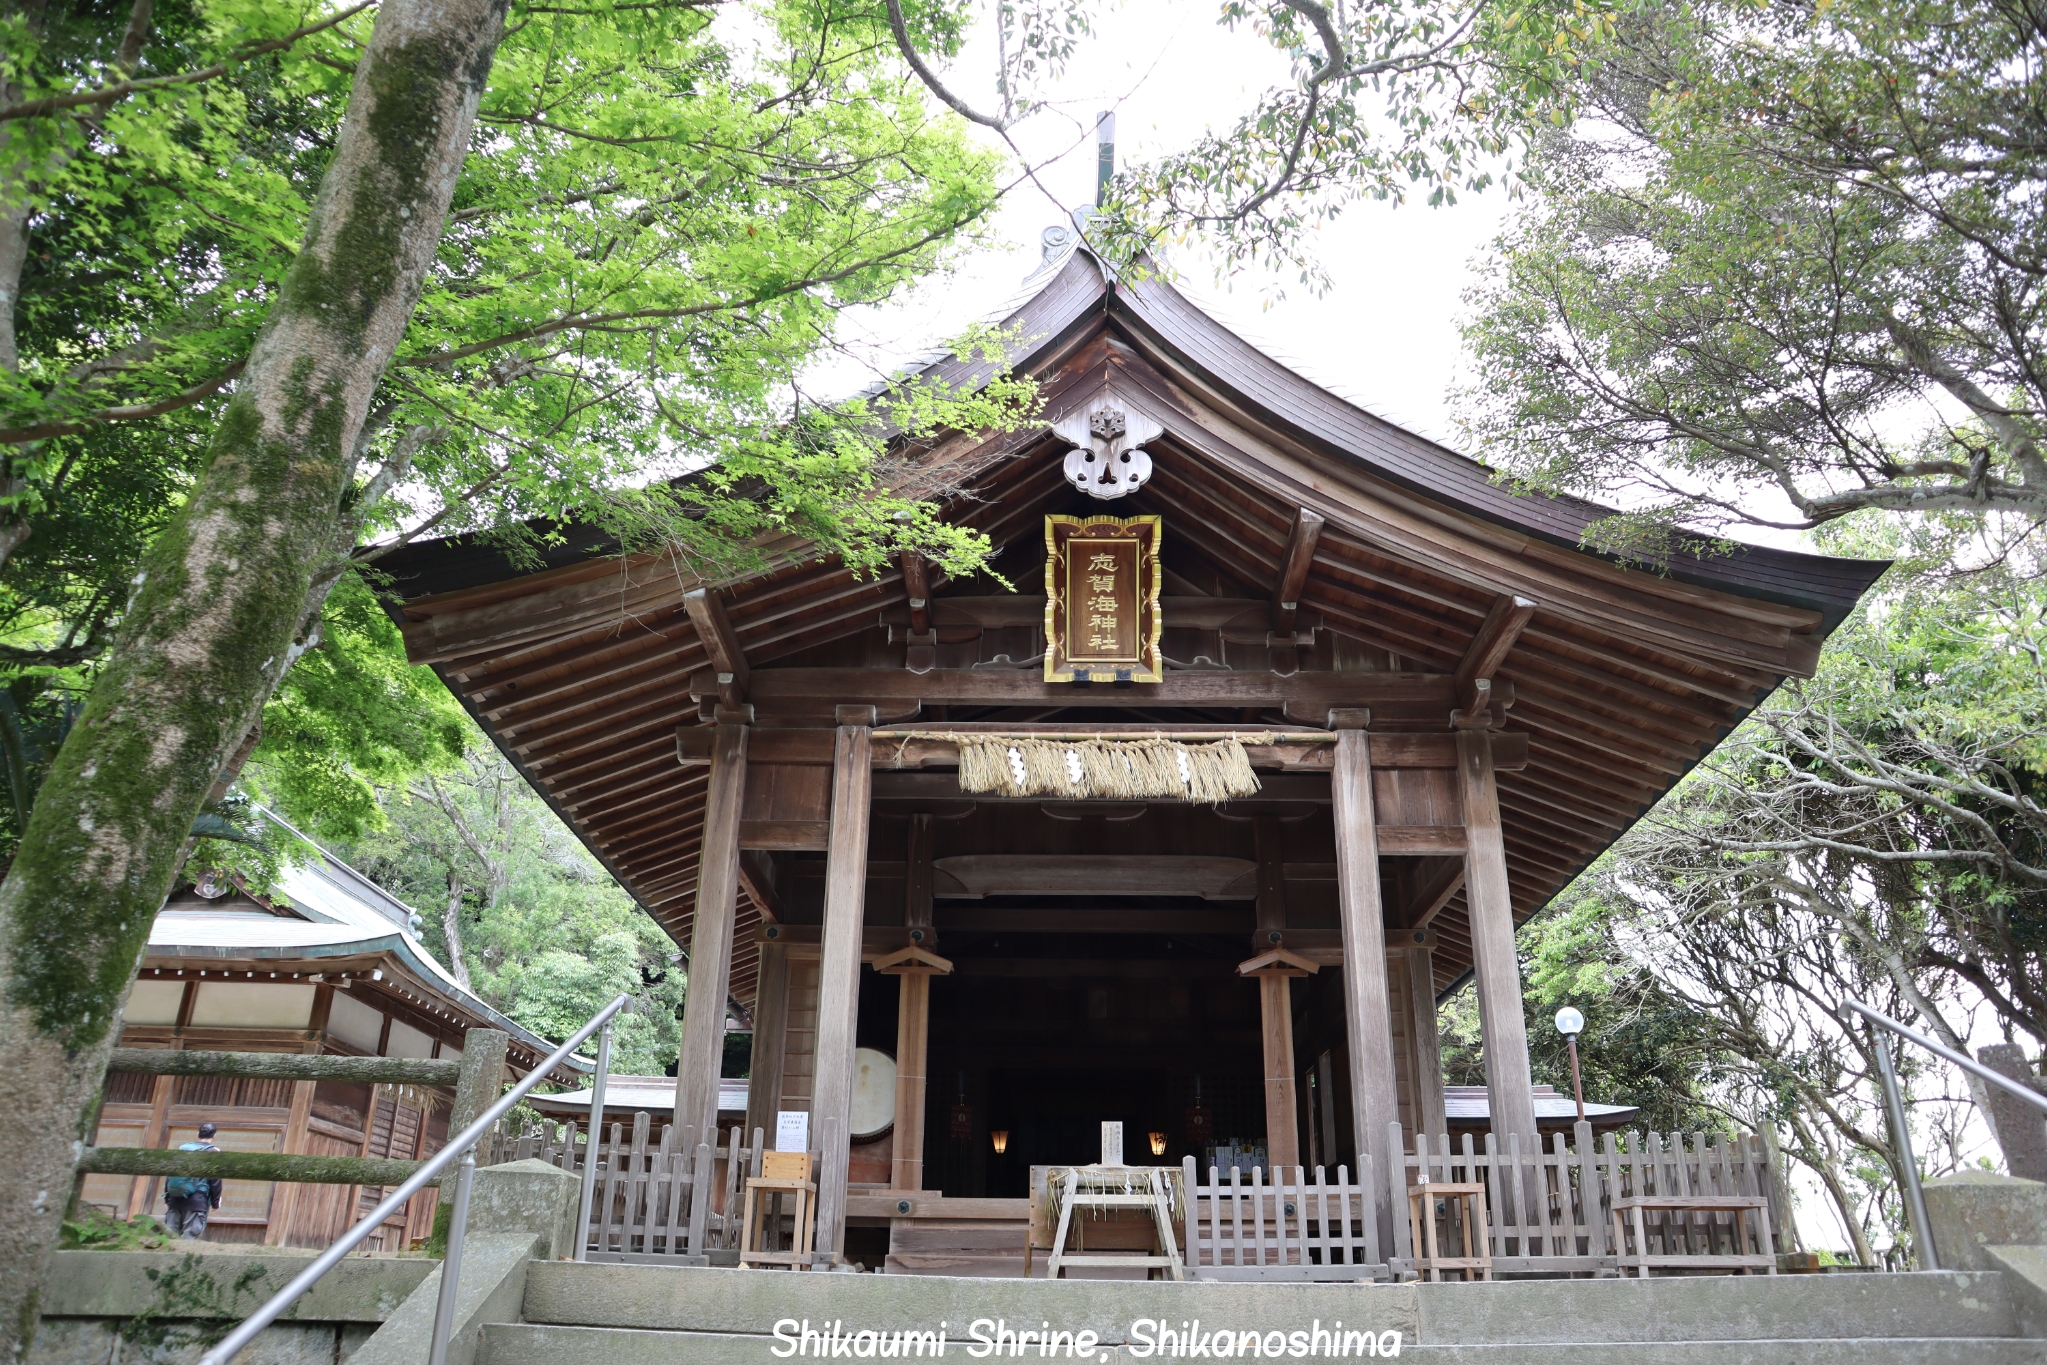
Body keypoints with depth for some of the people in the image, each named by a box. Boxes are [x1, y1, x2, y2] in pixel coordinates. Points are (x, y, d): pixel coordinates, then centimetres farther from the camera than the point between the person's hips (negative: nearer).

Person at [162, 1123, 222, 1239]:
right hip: (197, 1199, -5)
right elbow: (215, 1180, -4)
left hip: (175, 1198, 5)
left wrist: (167, 1198, 20)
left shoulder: (182, 1148, 14)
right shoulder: (212, 1152, -2)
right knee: (190, 1236, -5)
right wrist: (215, 1202, 4)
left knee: (169, 1233, 8)